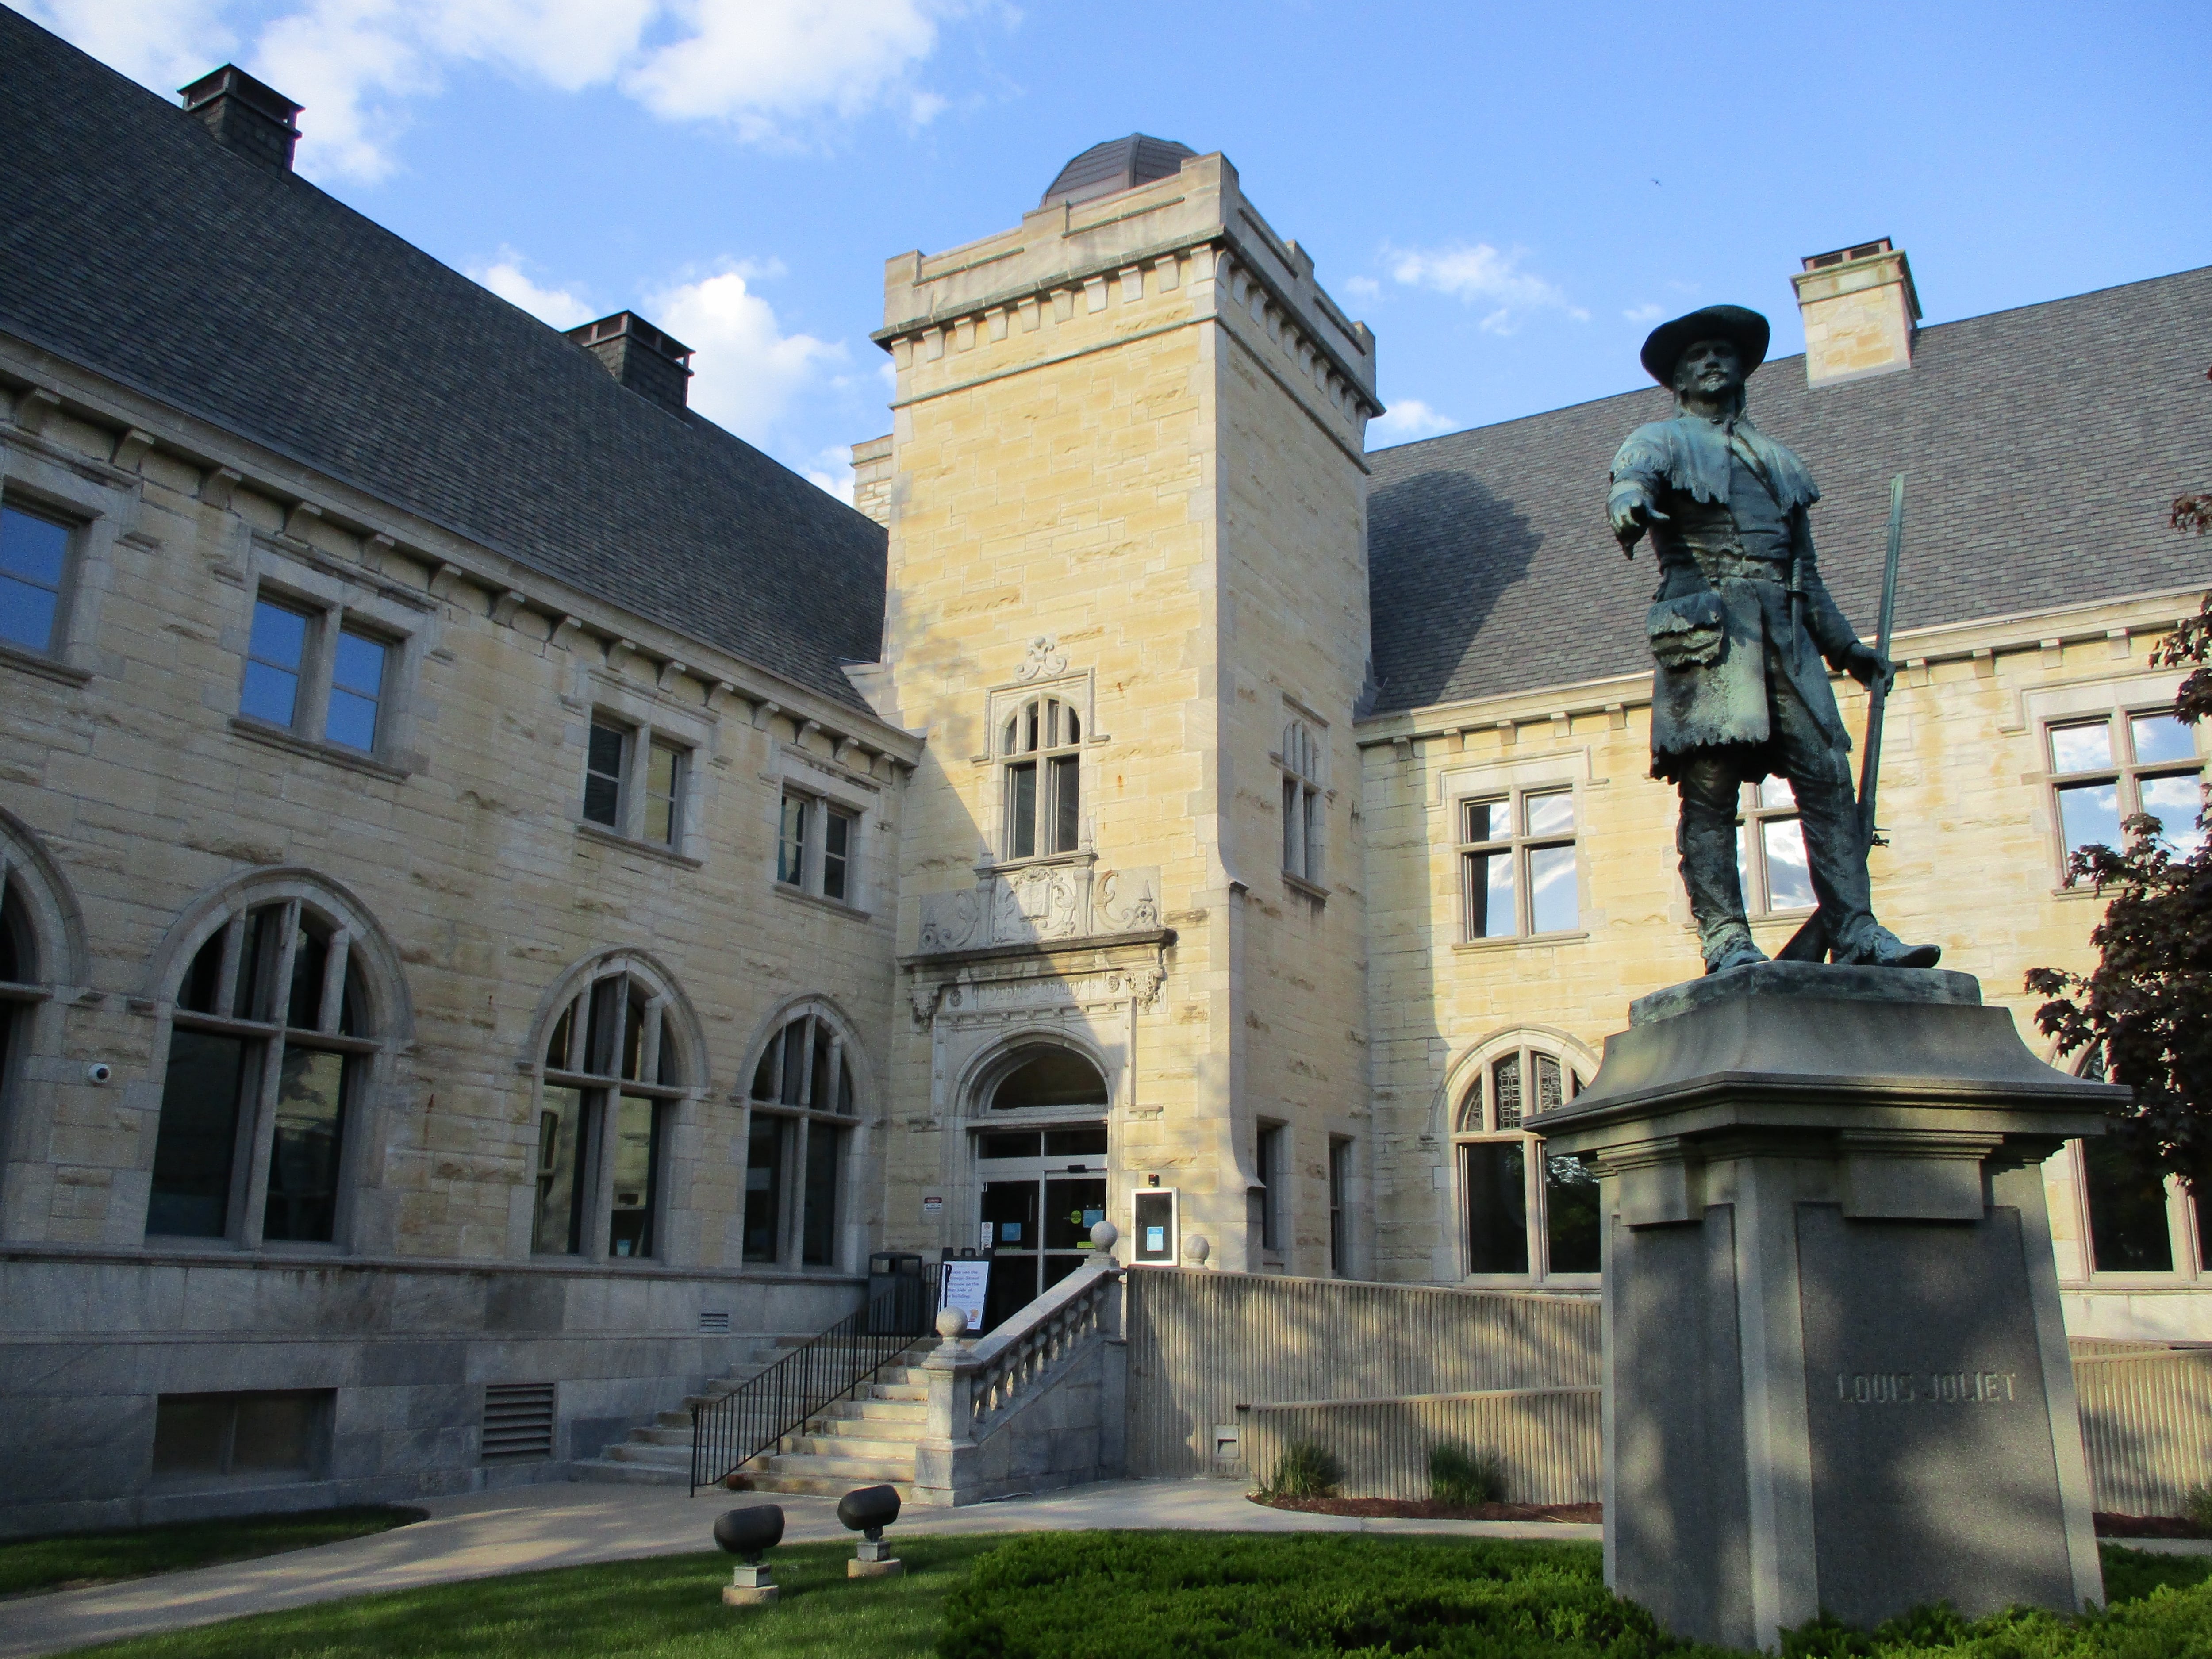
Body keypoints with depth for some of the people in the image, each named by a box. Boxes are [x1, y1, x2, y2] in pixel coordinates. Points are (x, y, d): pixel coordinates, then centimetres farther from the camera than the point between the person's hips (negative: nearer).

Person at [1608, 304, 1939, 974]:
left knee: (1828, 775, -5)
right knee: (1710, 786, -10)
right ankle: (1726, 941, -13)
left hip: (1787, 631, 5)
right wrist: (1630, 509, -37)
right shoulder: (1660, 441, 13)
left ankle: (1857, 932, -6)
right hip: (1708, 630, -5)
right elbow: (1629, 485, -12)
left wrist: (1842, 643, 26)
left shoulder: (1777, 458, 29)